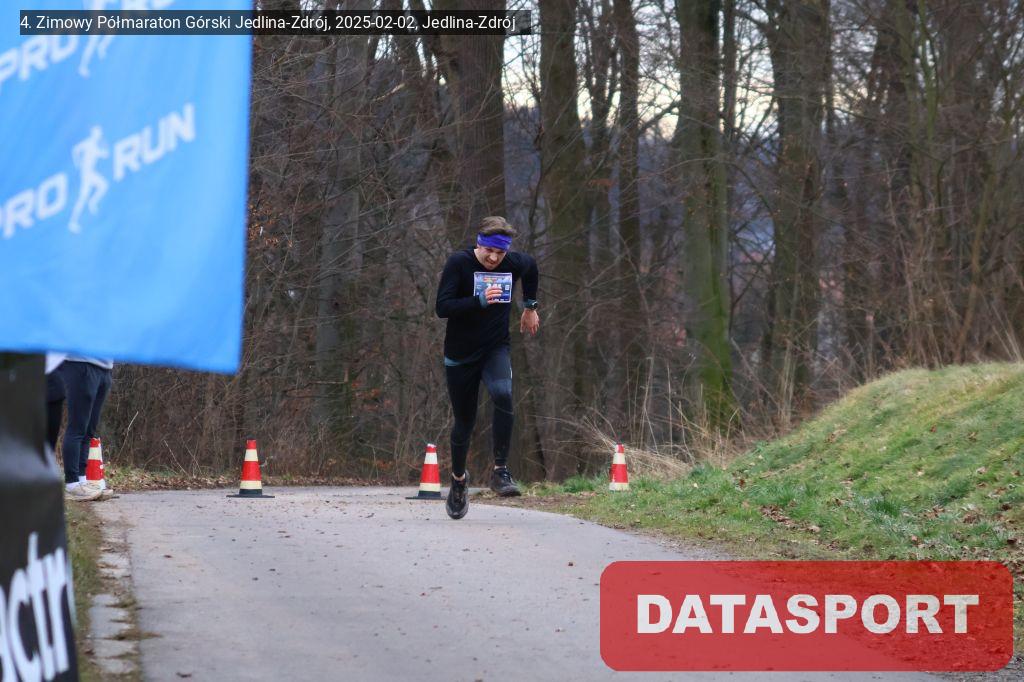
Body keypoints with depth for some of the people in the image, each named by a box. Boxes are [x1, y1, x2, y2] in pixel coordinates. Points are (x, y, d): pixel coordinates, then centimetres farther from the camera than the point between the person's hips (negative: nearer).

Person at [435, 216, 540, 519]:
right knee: (464, 421, 8)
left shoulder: (514, 264, -8)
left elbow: (531, 267, 18)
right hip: (460, 354, -1)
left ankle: (500, 471, -22)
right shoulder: (459, 263, -17)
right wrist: (480, 301, -35)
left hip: (496, 349, 1)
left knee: (503, 395, -30)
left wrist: (530, 306, 24)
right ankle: (458, 480, 36)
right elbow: (443, 307, -24)